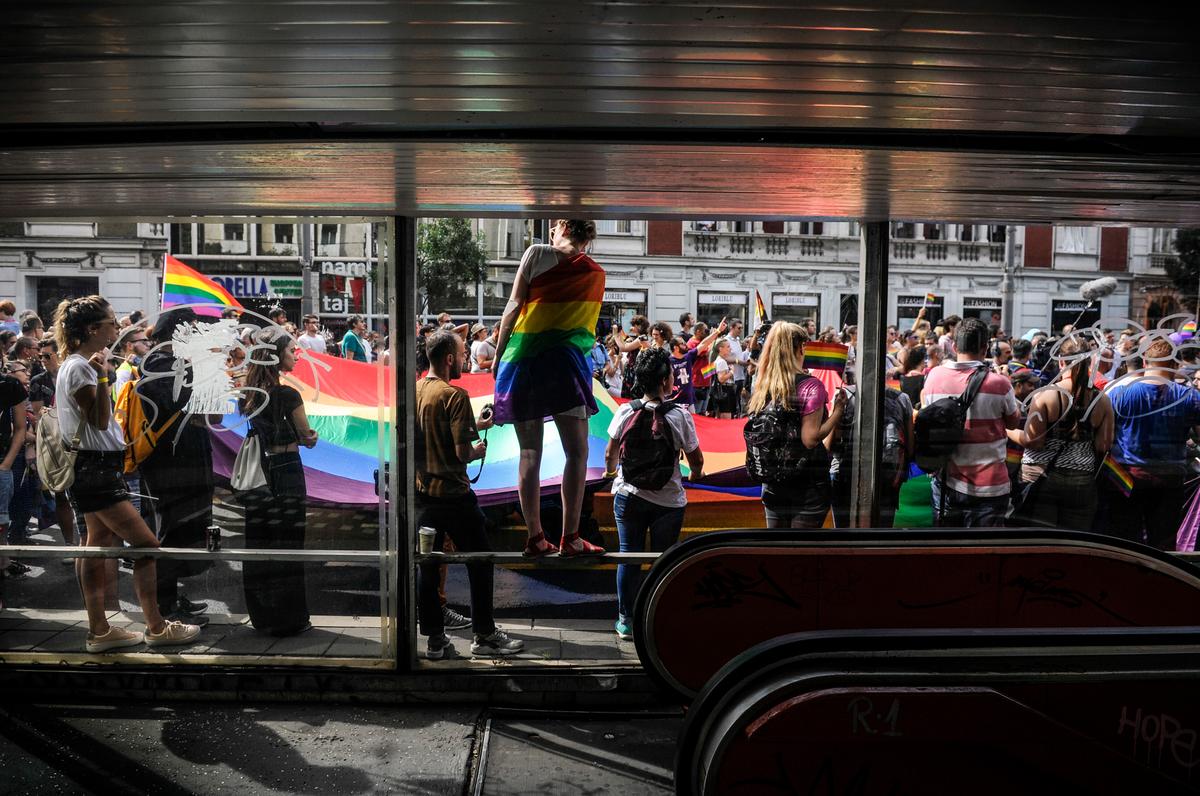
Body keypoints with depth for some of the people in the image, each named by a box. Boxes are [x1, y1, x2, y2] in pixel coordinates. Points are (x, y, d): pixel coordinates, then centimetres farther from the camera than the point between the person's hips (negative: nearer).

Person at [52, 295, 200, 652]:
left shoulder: (81, 364, 15)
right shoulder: (79, 368, -17)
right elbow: (100, 422, -21)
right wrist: (101, 377, -29)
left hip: (97, 467, 11)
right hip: (94, 468, -11)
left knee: (99, 544, 13)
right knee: (147, 545, -8)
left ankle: (99, 630, 19)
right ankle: (156, 628, 0)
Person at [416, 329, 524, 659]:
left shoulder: (414, 392, 6)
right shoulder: (455, 395, -16)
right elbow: (462, 453, -20)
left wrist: (474, 426, 20)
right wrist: (478, 450, 1)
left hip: (422, 492, 7)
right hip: (453, 494, -7)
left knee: (426, 566, 10)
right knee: (479, 563, 7)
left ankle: (434, 638, 18)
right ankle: (484, 635, 15)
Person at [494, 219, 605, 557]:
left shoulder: (537, 253, 5)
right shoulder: (597, 274, 12)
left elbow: (514, 305, 1)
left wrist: (498, 354, 6)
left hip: (520, 358, 1)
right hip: (563, 360, -1)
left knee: (530, 453, 5)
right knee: (577, 452, 1)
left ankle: (535, 538, 7)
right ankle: (570, 538, -5)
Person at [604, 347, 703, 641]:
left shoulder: (626, 411, -6)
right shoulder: (680, 415, -11)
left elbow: (610, 454, 2)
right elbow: (696, 459, -4)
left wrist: (610, 471, 24)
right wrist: (696, 474, 20)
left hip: (629, 495, 2)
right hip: (668, 500, -1)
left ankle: (626, 621, 18)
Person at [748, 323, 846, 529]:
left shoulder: (762, 388, 4)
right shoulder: (811, 386, -13)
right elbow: (810, 439, -19)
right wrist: (838, 411, -11)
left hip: (773, 485, 6)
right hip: (808, 485, -5)